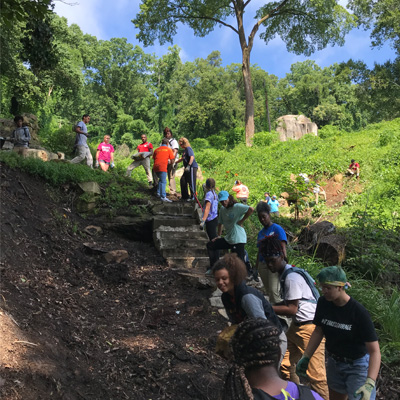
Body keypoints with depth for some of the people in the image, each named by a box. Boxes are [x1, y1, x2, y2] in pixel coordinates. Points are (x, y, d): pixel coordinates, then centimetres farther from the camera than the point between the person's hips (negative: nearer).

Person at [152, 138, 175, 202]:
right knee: (163, 182, -11)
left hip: (155, 167, 6)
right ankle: (163, 197, -22)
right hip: (162, 167, -6)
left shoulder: (157, 150, 22)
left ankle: (159, 193, 24)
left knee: (161, 179, 26)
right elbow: (172, 159, 7)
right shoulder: (168, 149, 10)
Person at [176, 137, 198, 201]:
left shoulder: (188, 149, -11)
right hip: (188, 168, 10)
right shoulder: (185, 150, 18)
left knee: (191, 182, -6)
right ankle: (185, 196, 21)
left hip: (192, 167, -10)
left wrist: (188, 165, -31)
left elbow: (192, 157, -24)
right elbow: (182, 158, 32)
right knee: (183, 180, 12)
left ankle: (192, 197, 3)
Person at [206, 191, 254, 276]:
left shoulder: (237, 207, -15)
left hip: (238, 240, -9)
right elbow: (220, 223, 20)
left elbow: (251, 209, -28)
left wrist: (241, 221, -20)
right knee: (210, 245, 17)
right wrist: (218, 236, 17)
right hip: (228, 239, 9)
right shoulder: (222, 209, 9)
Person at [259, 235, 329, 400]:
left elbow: (291, 309, -19)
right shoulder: (285, 274, 8)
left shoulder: (292, 278, -21)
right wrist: (270, 306, 1)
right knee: (284, 365, 14)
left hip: (310, 328, -10)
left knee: (316, 374, -3)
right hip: (297, 326, 10)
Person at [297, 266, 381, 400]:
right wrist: (305, 358, 0)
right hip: (334, 362, 5)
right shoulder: (323, 303, -13)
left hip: (357, 365, -5)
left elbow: (374, 351, -27)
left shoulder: (359, 312, -27)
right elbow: (318, 330, 2)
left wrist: (369, 384, -38)